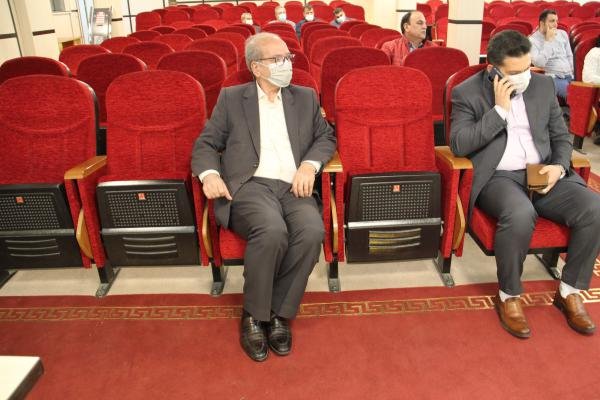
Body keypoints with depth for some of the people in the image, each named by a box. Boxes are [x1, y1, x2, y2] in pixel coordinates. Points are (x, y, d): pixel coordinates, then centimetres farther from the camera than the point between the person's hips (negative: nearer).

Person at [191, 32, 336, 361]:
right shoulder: (231, 98, 14)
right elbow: (205, 145, 12)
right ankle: (253, 316, -10)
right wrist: (209, 173, -10)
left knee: (312, 232, -30)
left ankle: (279, 313, -10)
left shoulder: (305, 97, 21)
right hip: (250, 185, -2)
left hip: (293, 187, 3)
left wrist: (310, 163, -2)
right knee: (272, 230, -34)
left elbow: (326, 136, 20)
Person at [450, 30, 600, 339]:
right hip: (498, 178, -5)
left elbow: (561, 137, 16)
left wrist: (559, 166, -5)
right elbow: (458, 145, -13)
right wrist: (500, 110, -14)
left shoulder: (543, 85, 12)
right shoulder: (467, 92, -2)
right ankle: (508, 296, -11)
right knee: (520, 215, -37)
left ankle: (569, 292, 2)